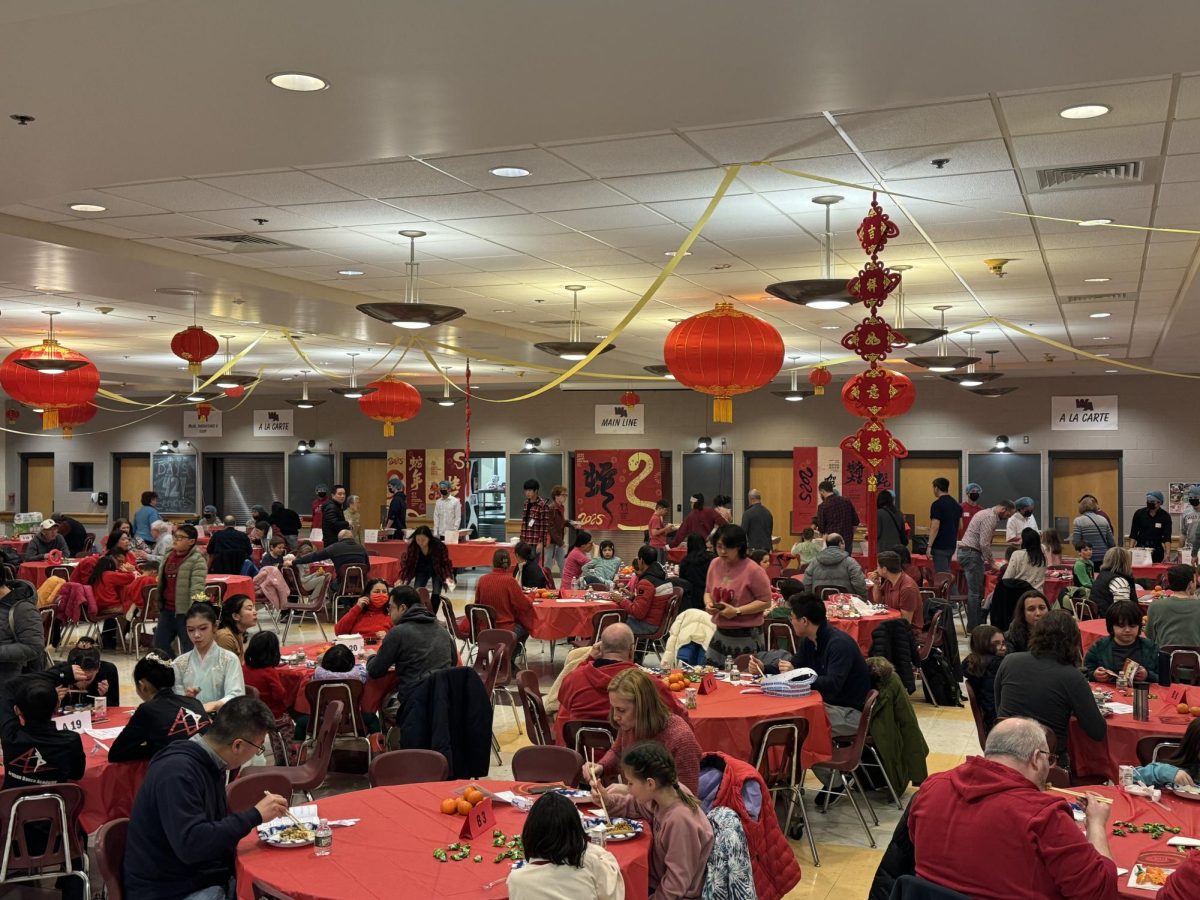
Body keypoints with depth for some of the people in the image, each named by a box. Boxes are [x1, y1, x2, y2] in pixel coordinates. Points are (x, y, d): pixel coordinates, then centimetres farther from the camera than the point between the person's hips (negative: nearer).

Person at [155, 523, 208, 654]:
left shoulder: (197, 560, -13)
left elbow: (197, 587, -22)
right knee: (159, 645, 15)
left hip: (185, 611, -8)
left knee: (189, 650, 0)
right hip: (167, 610, 8)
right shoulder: (169, 556, 12)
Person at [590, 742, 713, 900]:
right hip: (658, 881, 7)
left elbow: (676, 884, -26)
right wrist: (607, 800, -5)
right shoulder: (669, 790, -10)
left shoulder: (680, 820, -32)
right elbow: (635, 806, 11)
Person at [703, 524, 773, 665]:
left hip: (747, 638, -6)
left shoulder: (753, 570, -15)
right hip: (720, 634, 6)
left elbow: (765, 602, -12)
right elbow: (708, 591, 18)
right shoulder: (715, 564, 5)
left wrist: (737, 611, -20)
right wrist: (708, 603, -5)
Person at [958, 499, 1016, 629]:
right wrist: (991, 562, -10)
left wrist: (986, 560, 17)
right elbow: (984, 544, -19)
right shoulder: (990, 517, -13)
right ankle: (974, 626, -6)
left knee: (976, 590, 12)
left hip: (966, 552, 11)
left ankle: (975, 624, 15)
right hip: (971, 553, -11)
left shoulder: (987, 514, 20)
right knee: (975, 592, -8)